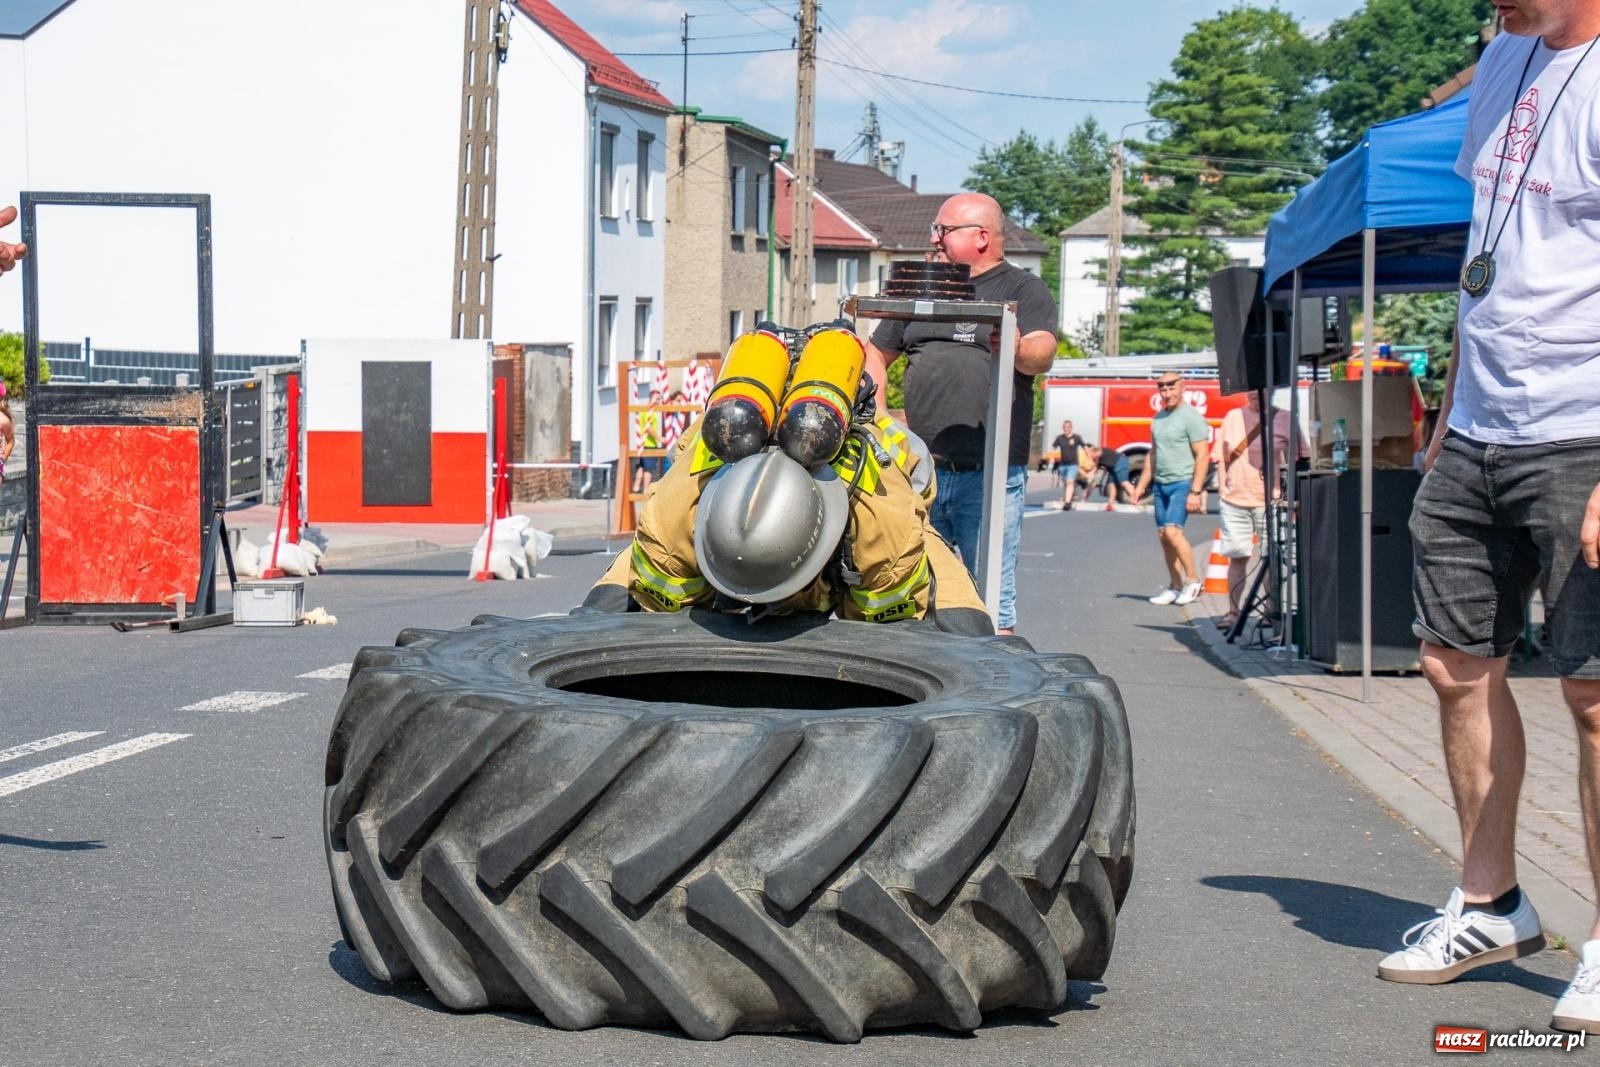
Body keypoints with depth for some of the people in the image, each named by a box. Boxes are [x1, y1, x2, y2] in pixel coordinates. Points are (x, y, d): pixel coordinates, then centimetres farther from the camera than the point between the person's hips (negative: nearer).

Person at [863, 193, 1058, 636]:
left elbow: (1043, 352, -13)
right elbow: (878, 355, 27)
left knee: (990, 599, -6)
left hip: (991, 475, -5)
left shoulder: (1023, 290, 4)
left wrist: (1019, 350, -38)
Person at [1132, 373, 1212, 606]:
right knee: (1163, 536, 5)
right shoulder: (1158, 418, 14)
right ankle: (1176, 587, 12)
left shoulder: (1191, 417, -10)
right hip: (1161, 484, 8)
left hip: (1183, 483, -8)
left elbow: (1202, 456, -13)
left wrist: (1195, 491, -19)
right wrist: (1142, 485, 19)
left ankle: (1192, 580, -5)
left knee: (1172, 531, -18)